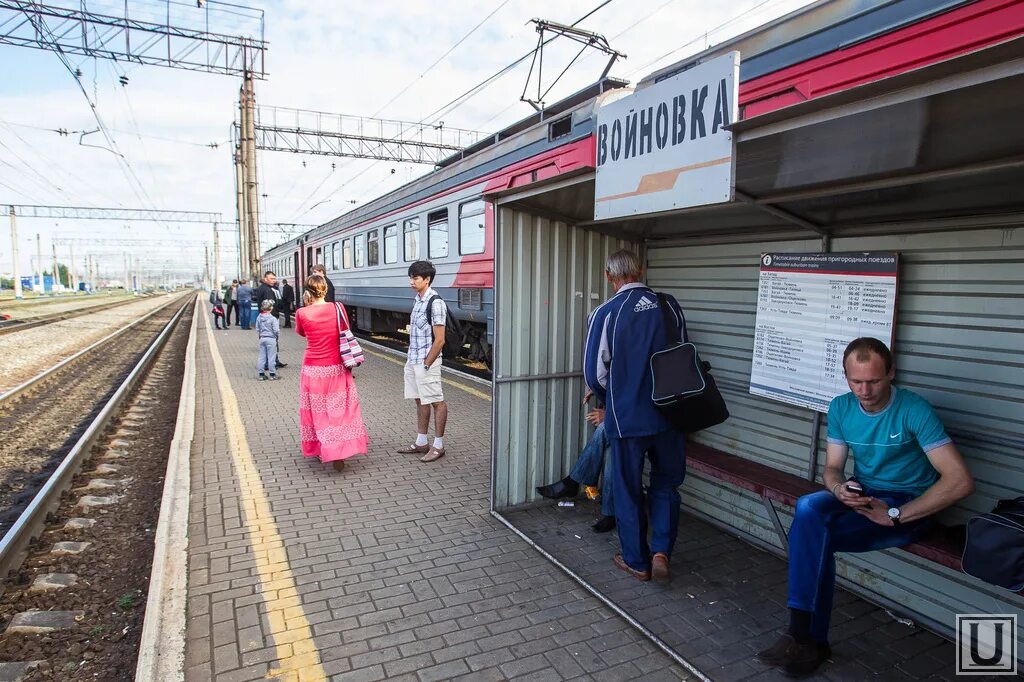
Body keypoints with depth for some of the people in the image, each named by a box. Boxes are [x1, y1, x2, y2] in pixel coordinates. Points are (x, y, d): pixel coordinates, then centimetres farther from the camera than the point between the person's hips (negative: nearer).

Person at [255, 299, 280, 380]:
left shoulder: (259, 318, 3)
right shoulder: (273, 318, -15)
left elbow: (257, 329, 9)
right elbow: (276, 330, -16)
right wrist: (278, 334, 5)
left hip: (262, 339, 6)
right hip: (271, 339, -5)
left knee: (261, 356, 10)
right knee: (271, 357, 1)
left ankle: (261, 374, 14)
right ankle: (272, 374, 7)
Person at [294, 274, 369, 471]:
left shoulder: (302, 313, -9)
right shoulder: (338, 308, -7)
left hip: (313, 370, 0)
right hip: (337, 369, 1)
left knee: (317, 410, 14)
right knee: (339, 410, 8)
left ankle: (318, 450, 23)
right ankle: (339, 453, 4)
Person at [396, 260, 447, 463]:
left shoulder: (435, 303, -16)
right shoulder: (417, 300, 10)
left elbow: (439, 340, -18)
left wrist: (426, 364, -14)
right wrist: (412, 360, 13)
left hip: (426, 362, -9)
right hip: (412, 360, 9)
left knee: (436, 402, 2)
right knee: (420, 401, 16)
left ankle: (438, 445, 12)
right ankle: (421, 442, 27)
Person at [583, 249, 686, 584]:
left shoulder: (606, 313, -12)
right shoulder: (669, 305, -3)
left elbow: (595, 372, -8)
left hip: (626, 417, -3)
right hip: (668, 414, 3)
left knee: (628, 490, 13)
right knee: (665, 484, 21)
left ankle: (637, 562, 26)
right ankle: (661, 551, 13)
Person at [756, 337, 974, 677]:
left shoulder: (915, 410, -15)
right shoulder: (841, 408, 1)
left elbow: (960, 481, -20)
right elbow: (832, 468, 6)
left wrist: (893, 515, -20)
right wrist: (840, 490, -18)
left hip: (906, 506, -4)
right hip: (860, 496, 5)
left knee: (816, 533, -28)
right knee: (808, 508, -29)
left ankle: (806, 637, -11)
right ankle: (807, 637, -21)